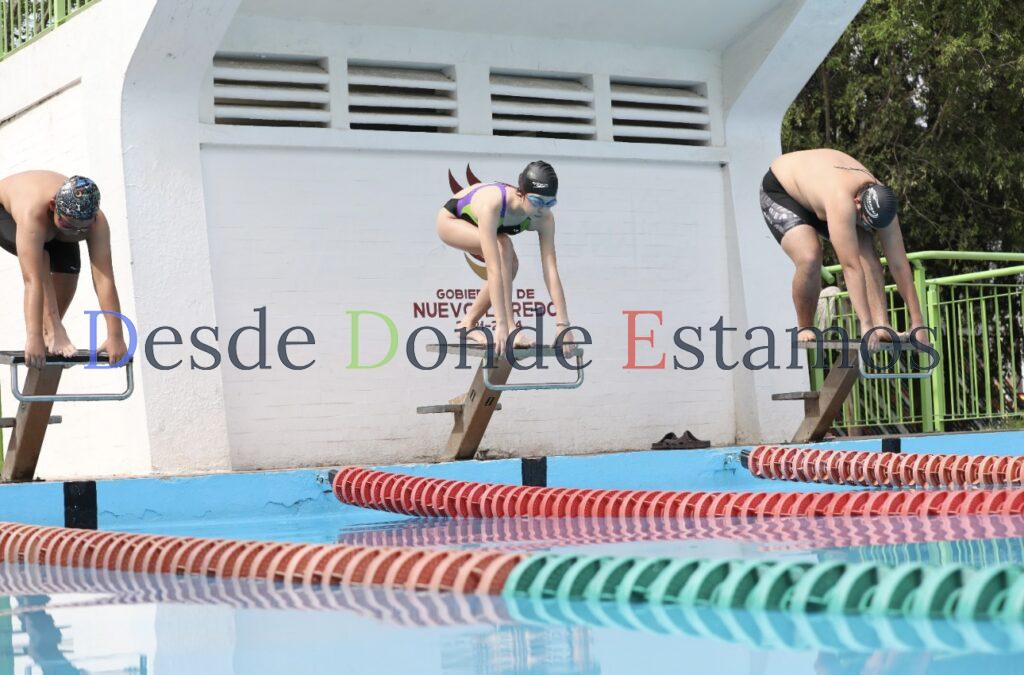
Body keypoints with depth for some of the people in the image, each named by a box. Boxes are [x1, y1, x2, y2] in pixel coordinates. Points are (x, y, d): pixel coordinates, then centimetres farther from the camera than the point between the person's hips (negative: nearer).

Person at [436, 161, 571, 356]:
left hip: (473, 224, 6)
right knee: (503, 246, -29)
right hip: (450, 220, -6)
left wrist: (563, 324, -35)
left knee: (510, 266, -17)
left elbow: (551, 271, -30)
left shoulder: (544, 218, -29)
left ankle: (468, 324, 3)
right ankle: (509, 328, -30)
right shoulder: (492, 204, -44)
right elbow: (493, 269, -48)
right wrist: (501, 323, -52)